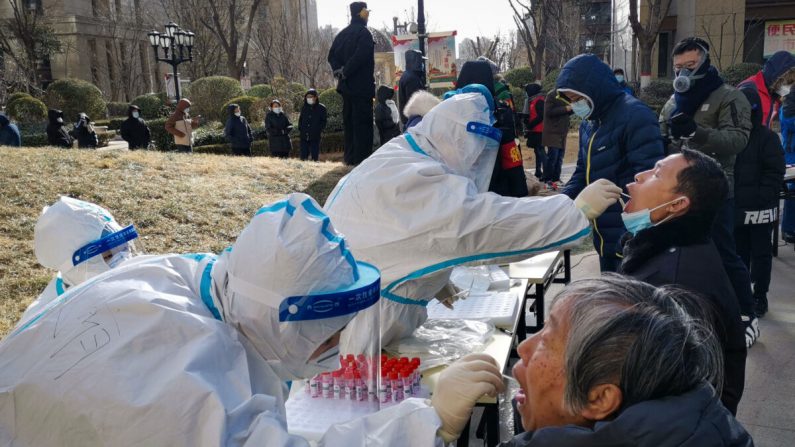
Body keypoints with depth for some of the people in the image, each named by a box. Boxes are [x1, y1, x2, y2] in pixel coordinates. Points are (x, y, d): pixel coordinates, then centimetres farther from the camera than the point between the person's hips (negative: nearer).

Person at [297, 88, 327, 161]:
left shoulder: (321, 108, 2)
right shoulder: (304, 108, 14)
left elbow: (323, 121, 3)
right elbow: (300, 119, 20)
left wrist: (321, 130, -7)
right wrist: (300, 129, 8)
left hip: (315, 136, -4)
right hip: (304, 136, 4)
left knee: (315, 155, -2)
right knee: (303, 155, 3)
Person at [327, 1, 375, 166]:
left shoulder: (343, 33, 14)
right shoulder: (363, 32, -9)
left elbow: (332, 55, 11)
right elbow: (360, 57, -22)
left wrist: (339, 71, 1)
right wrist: (345, 72, -13)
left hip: (346, 85, 8)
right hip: (362, 84, -8)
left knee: (349, 121, 11)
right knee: (363, 122, -6)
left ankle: (350, 157, 14)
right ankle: (362, 157, -8)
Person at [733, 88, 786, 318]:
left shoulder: (767, 137, -7)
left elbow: (775, 173, -10)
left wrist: (762, 196, -19)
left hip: (759, 209, -4)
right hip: (735, 207, 5)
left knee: (760, 254, 7)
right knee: (739, 252, 14)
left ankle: (760, 296, 17)